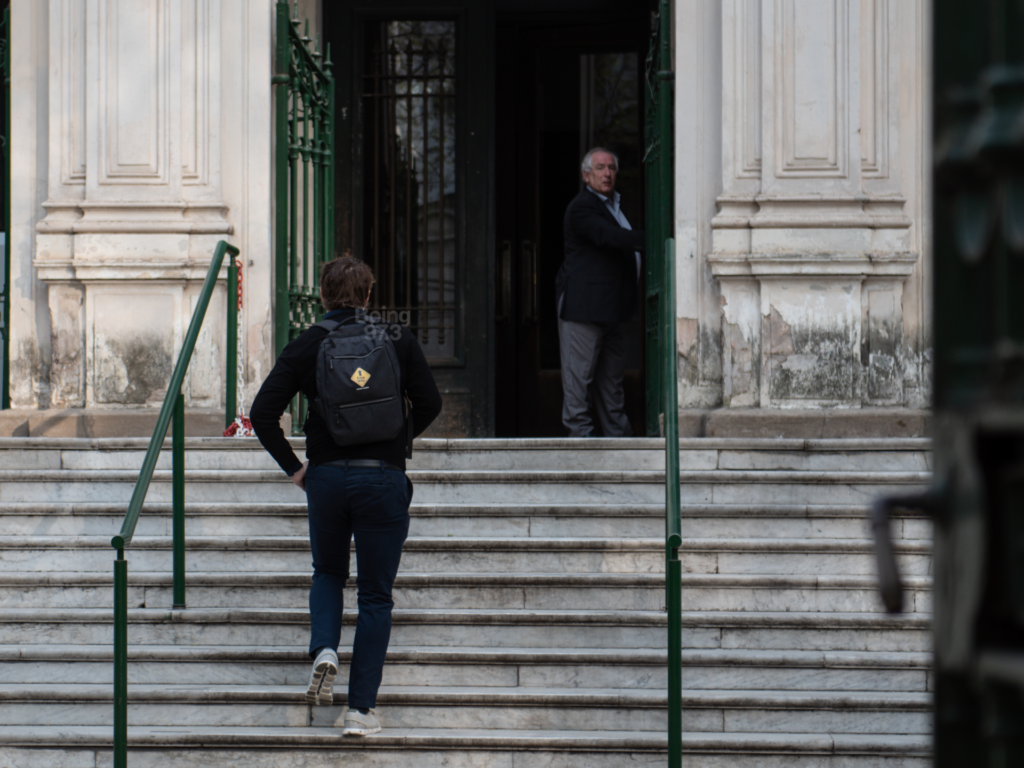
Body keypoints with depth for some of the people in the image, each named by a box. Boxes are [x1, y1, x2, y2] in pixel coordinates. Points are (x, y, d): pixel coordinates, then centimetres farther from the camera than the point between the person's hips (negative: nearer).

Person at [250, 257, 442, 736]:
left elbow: (263, 415, -6)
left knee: (327, 573, 25)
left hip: (325, 477, 1)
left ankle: (324, 648, -2)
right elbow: (429, 404, -1)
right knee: (375, 594, 7)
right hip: (384, 477, -1)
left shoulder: (306, 346, 0)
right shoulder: (398, 340, 0)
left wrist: (292, 466, 5)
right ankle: (361, 709, 5)